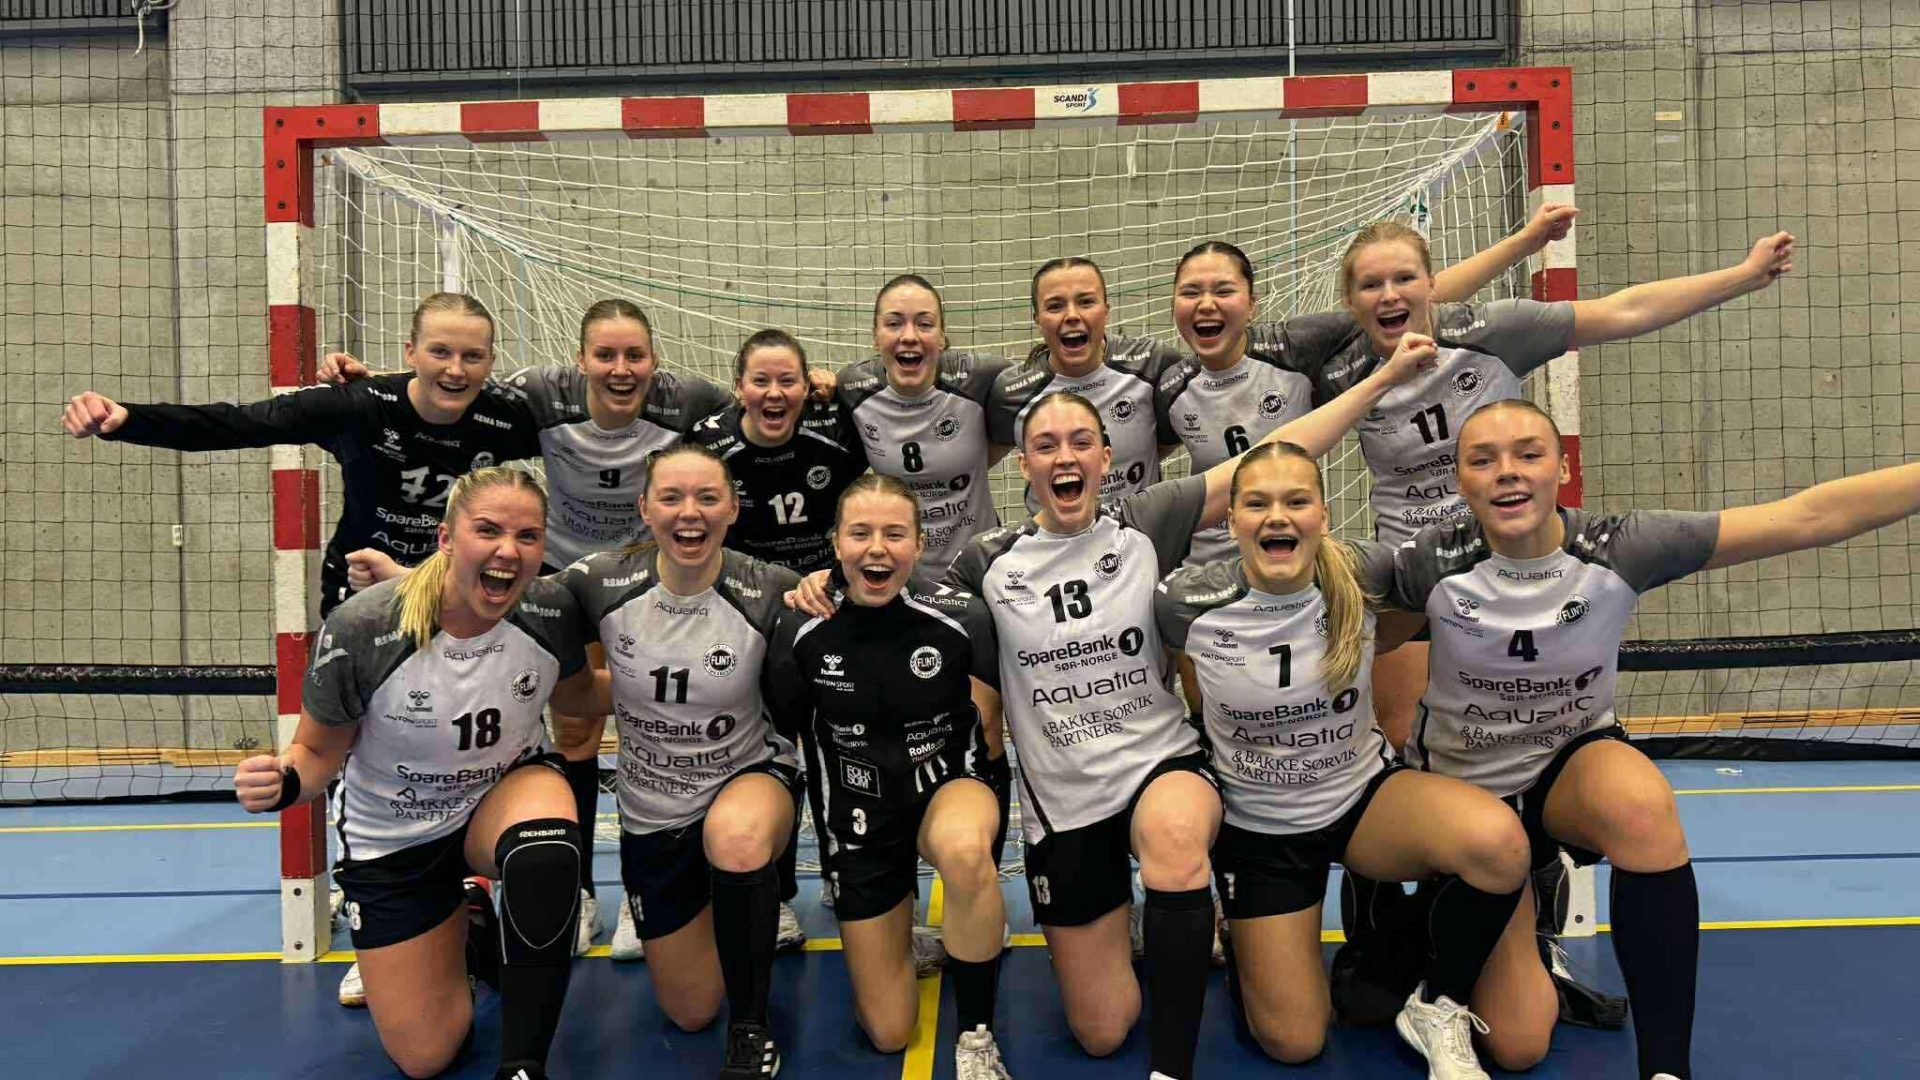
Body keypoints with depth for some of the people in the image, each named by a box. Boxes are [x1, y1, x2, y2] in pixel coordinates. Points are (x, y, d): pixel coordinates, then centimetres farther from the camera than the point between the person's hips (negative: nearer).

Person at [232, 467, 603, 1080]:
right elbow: (319, 752, -11)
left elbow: (578, 697, 2)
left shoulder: (551, 611, -21)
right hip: (393, 836, 0)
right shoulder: (359, 631, -28)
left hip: (509, 789, 1)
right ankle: (466, 931, 36)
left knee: (548, 845, -39)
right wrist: (282, 782, -33)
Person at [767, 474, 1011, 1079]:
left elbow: (987, 725, -2)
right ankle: (894, 928, 39)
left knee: (964, 848, -42)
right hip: (860, 813, 2)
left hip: (950, 785, -2)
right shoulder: (802, 632, -15)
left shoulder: (961, 617, -19)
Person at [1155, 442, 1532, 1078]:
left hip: (1364, 792, 1)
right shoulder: (1190, 604, -20)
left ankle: (1438, 1011, -3)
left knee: (1500, 843, -30)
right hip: (1257, 825, -1)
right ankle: (1242, 931, 32)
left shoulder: (1363, 574, -18)